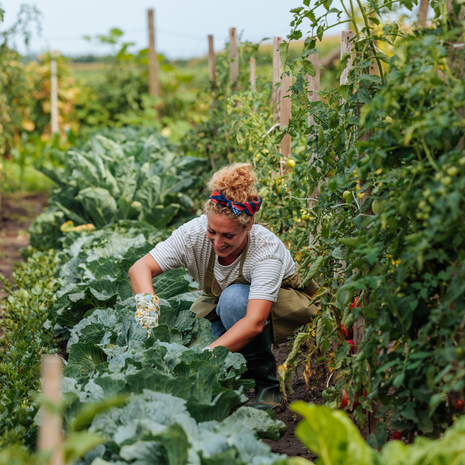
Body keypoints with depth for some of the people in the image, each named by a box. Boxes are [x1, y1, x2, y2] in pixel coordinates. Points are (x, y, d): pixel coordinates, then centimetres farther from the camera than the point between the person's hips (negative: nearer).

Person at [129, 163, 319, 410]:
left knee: (234, 298, -38)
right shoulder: (194, 233, -27)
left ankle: (267, 385, -18)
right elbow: (140, 267, -31)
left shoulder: (267, 249, -36)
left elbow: (255, 322, -45)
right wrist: (148, 304, -51)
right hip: (221, 305, 3)